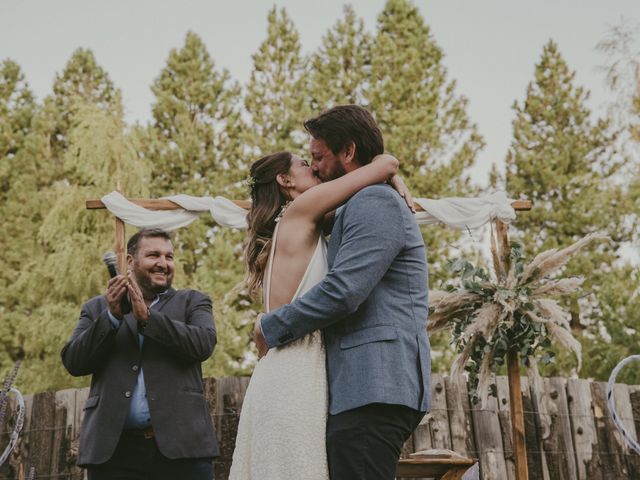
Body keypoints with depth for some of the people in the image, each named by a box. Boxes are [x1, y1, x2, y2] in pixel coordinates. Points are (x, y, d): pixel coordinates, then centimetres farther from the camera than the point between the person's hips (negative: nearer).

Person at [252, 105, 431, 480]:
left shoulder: (375, 202, -7)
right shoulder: (372, 204, 26)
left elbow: (342, 291, -18)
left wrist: (270, 327, -6)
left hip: (373, 388, -10)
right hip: (373, 386, 10)